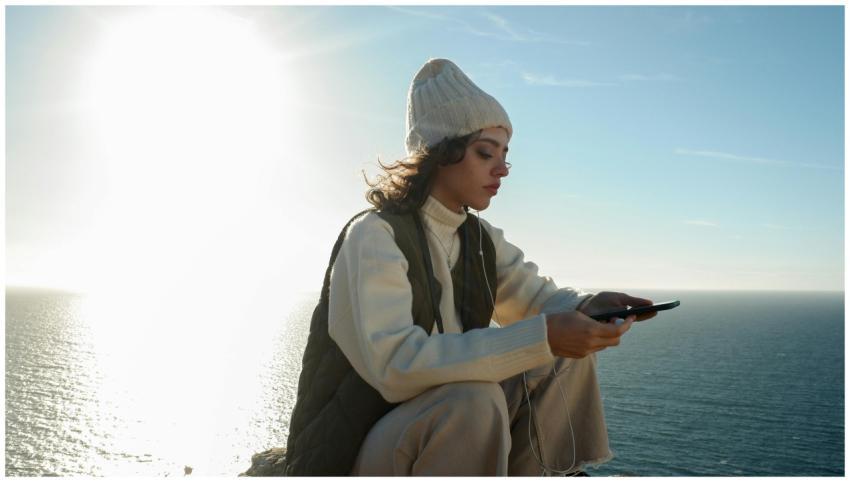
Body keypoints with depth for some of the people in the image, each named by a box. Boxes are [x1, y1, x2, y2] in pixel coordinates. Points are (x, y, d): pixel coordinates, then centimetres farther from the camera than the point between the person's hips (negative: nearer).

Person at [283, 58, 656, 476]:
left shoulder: (481, 239, 5)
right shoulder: (373, 236, -20)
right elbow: (394, 363, -33)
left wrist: (589, 306, -16)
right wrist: (542, 337, -37)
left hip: (450, 425, 8)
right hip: (355, 454, -7)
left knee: (568, 357, 0)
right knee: (474, 398, -35)